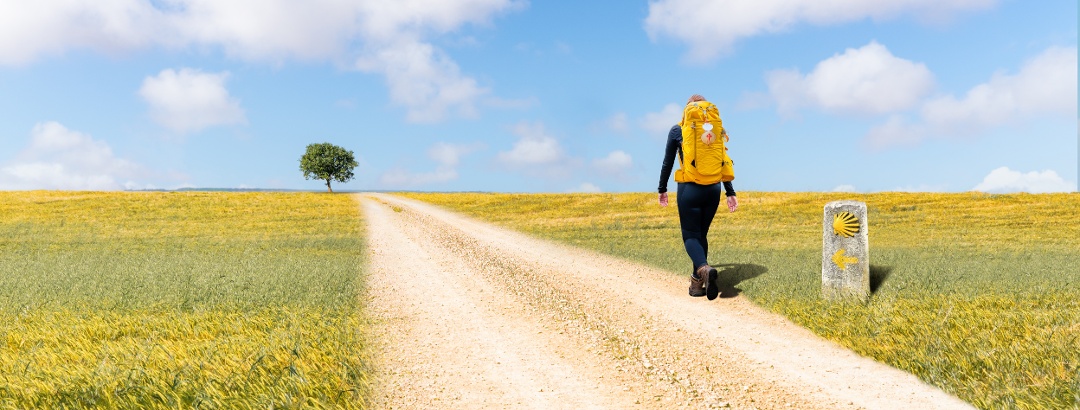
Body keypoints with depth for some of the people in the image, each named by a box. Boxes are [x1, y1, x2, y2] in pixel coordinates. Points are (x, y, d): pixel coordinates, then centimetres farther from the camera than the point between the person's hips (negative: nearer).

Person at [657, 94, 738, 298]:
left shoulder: (677, 131, 0)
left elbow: (668, 163, 4)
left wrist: (662, 189, 15)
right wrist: (730, 193, 12)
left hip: (689, 189, -3)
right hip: (713, 189, 3)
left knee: (691, 235, 4)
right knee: (701, 234, 16)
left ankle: (704, 268, -26)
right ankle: (697, 282, 16)